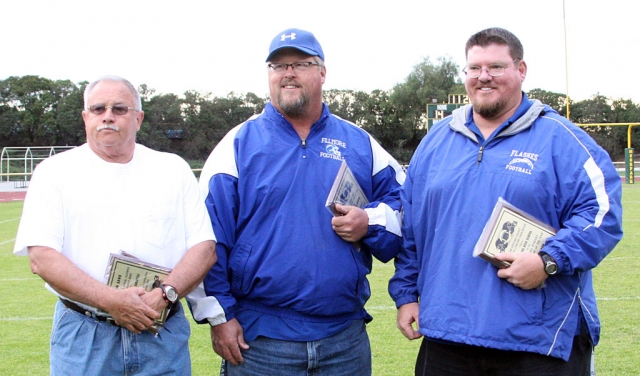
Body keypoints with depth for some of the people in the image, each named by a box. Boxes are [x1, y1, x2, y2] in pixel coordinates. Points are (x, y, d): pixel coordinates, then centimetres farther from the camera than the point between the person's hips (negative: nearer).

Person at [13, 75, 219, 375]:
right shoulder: (55, 171, 4)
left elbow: (205, 248, 3)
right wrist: (111, 300, -17)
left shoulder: (174, 169, 9)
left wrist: (165, 294, -14)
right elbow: (41, 258, -7)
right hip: (82, 337, -1)